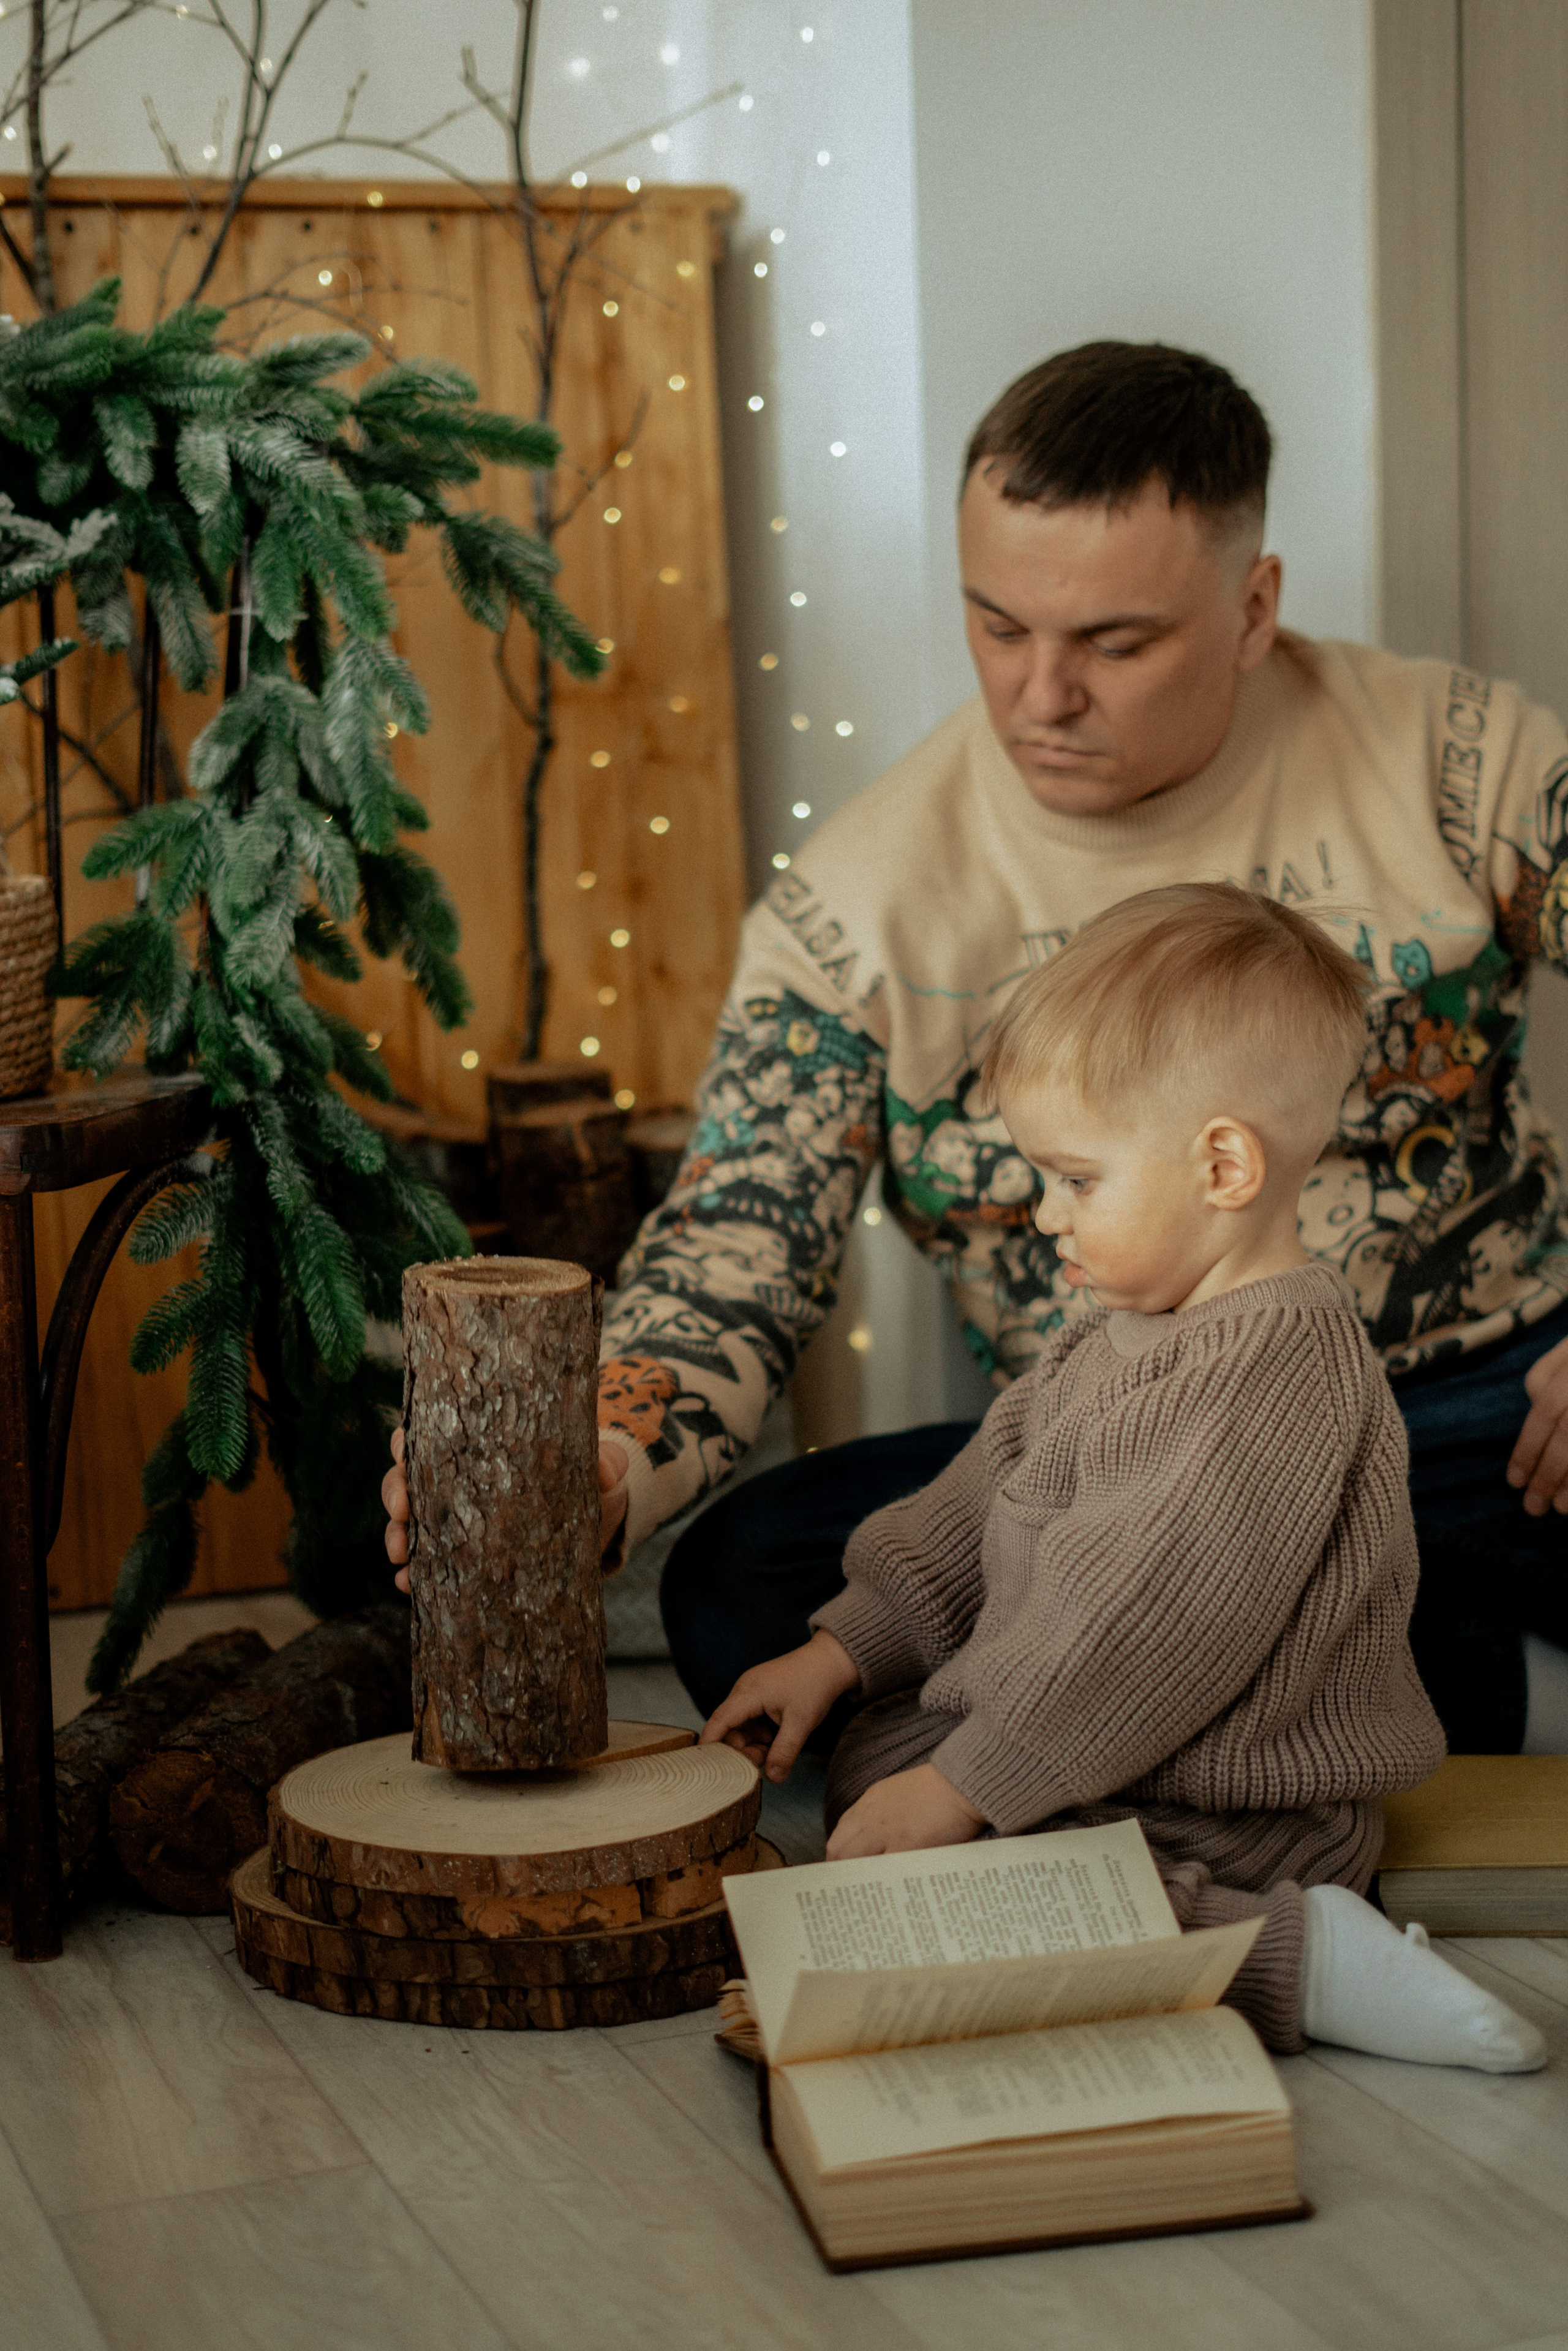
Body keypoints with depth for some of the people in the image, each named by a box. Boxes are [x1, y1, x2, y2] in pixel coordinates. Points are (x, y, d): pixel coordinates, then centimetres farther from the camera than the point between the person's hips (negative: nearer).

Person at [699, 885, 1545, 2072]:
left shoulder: (1281, 1366, -25)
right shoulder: (1137, 1327, 8)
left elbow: (1163, 1628, -28)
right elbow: (986, 1498, 17)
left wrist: (967, 1787, -23)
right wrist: (841, 1650, 13)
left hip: (1227, 1820, -11)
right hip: (1090, 1757, 11)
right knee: (875, 1749, 23)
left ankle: (1298, 1962, -23)